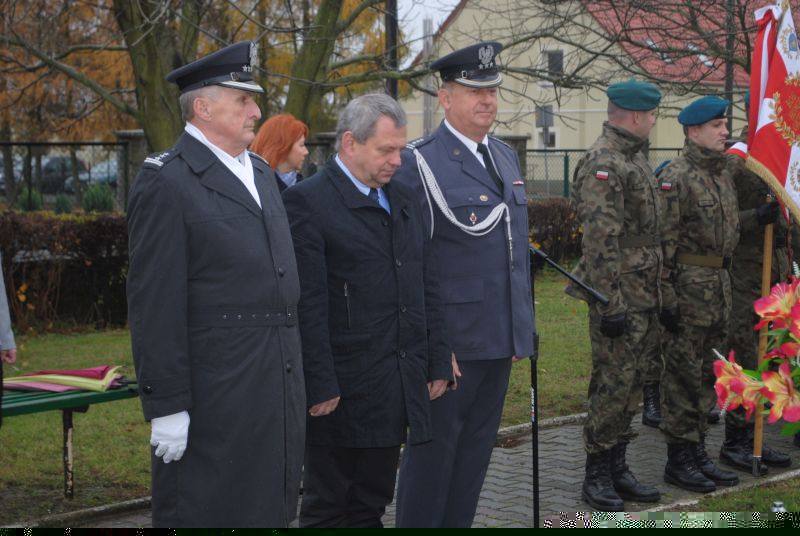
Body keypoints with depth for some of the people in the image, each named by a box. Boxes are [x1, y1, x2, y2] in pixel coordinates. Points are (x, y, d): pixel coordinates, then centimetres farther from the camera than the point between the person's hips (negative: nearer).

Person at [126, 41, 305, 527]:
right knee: (207, 513, 0)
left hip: (279, 391, 8)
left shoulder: (260, 173, 16)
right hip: (216, 396, -8)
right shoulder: (167, 183, -10)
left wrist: (293, 377, 18)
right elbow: (155, 306, -14)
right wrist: (167, 406, -16)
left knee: (271, 511, 14)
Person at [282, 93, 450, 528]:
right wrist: (320, 388, -18)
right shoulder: (307, 202, -11)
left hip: (400, 390, 7)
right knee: (327, 508, 5)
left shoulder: (403, 199, 14)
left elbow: (426, 288, 17)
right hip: (343, 393, -7)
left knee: (371, 506, 14)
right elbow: (307, 306, -15)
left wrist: (437, 363, 12)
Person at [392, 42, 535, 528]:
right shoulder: (420, 164, -10)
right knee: (434, 449, 2)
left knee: (476, 450, 14)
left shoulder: (506, 157, 14)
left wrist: (522, 327, 18)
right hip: (452, 340, -7)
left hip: (501, 339, 7)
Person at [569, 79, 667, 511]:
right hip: (620, 295, -9)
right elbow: (601, 242, -20)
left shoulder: (635, 159, 17)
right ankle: (596, 476, 5)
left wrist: (663, 296, 21)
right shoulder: (603, 164, -15)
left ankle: (617, 468, 22)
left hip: (645, 296, 9)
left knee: (629, 385, 13)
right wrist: (610, 305, -23)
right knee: (612, 386, -4)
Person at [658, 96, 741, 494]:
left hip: (720, 281, 9)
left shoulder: (724, 172, 14)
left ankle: (697, 452, 22)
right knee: (683, 373, -2)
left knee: (706, 372, 13)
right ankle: (678, 459, 5)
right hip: (689, 283, -9)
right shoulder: (676, 176, -13)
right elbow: (664, 239, -16)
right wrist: (664, 293, -18)